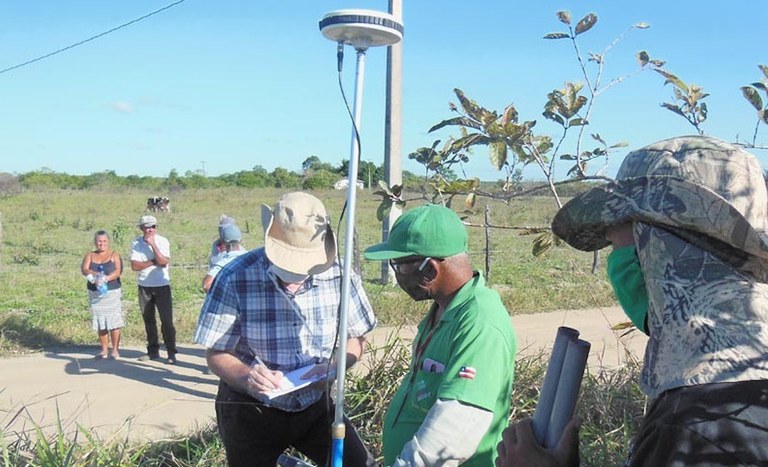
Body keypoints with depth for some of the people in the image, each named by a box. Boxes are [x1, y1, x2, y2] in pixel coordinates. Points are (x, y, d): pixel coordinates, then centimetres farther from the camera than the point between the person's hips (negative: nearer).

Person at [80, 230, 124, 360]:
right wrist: (95, 274, -27)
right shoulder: (90, 255, 9)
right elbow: (84, 269, -7)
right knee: (100, 323, 6)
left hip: (112, 292, -3)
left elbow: (118, 271, -11)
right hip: (95, 293, 3)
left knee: (113, 322, -4)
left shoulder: (114, 255, 2)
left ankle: (115, 350, 3)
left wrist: (105, 278, -28)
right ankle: (104, 350, 15)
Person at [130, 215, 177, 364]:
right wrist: (154, 262, -15)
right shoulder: (136, 243, -1)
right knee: (148, 320, 11)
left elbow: (163, 262, -20)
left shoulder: (163, 241, -8)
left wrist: (153, 244, -22)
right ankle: (153, 351, 22)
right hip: (144, 287, 3)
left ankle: (171, 353, -2)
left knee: (167, 320, -6)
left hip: (162, 286, -3)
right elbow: (135, 266, -9)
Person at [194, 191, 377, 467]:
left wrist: (334, 367, -20)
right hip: (250, 410, -1)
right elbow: (216, 354, -12)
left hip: (316, 403, 2)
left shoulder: (338, 275, -14)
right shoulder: (235, 279, -20)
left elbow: (356, 339, 0)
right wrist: (246, 376, -31)